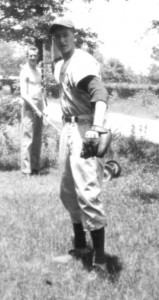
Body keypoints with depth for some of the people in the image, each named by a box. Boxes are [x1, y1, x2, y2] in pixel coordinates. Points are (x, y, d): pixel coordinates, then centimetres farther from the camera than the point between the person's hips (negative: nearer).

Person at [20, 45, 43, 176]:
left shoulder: (38, 70, 16)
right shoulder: (25, 71, -8)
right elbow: (24, 94, -14)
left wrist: (43, 107, 12)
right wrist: (35, 108, -17)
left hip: (38, 108, 8)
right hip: (29, 107, -8)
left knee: (37, 139, 9)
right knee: (28, 138, -7)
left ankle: (35, 167, 16)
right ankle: (26, 168, -4)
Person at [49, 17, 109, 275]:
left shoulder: (82, 62, -17)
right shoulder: (59, 63, 12)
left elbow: (100, 94, -32)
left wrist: (97, 128, -48)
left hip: (84, 129, -10)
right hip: (67, 128, 10)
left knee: (87, 192, -15)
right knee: (67, 191, 16)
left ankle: (100, 256, -10)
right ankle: (80, 244, 31)